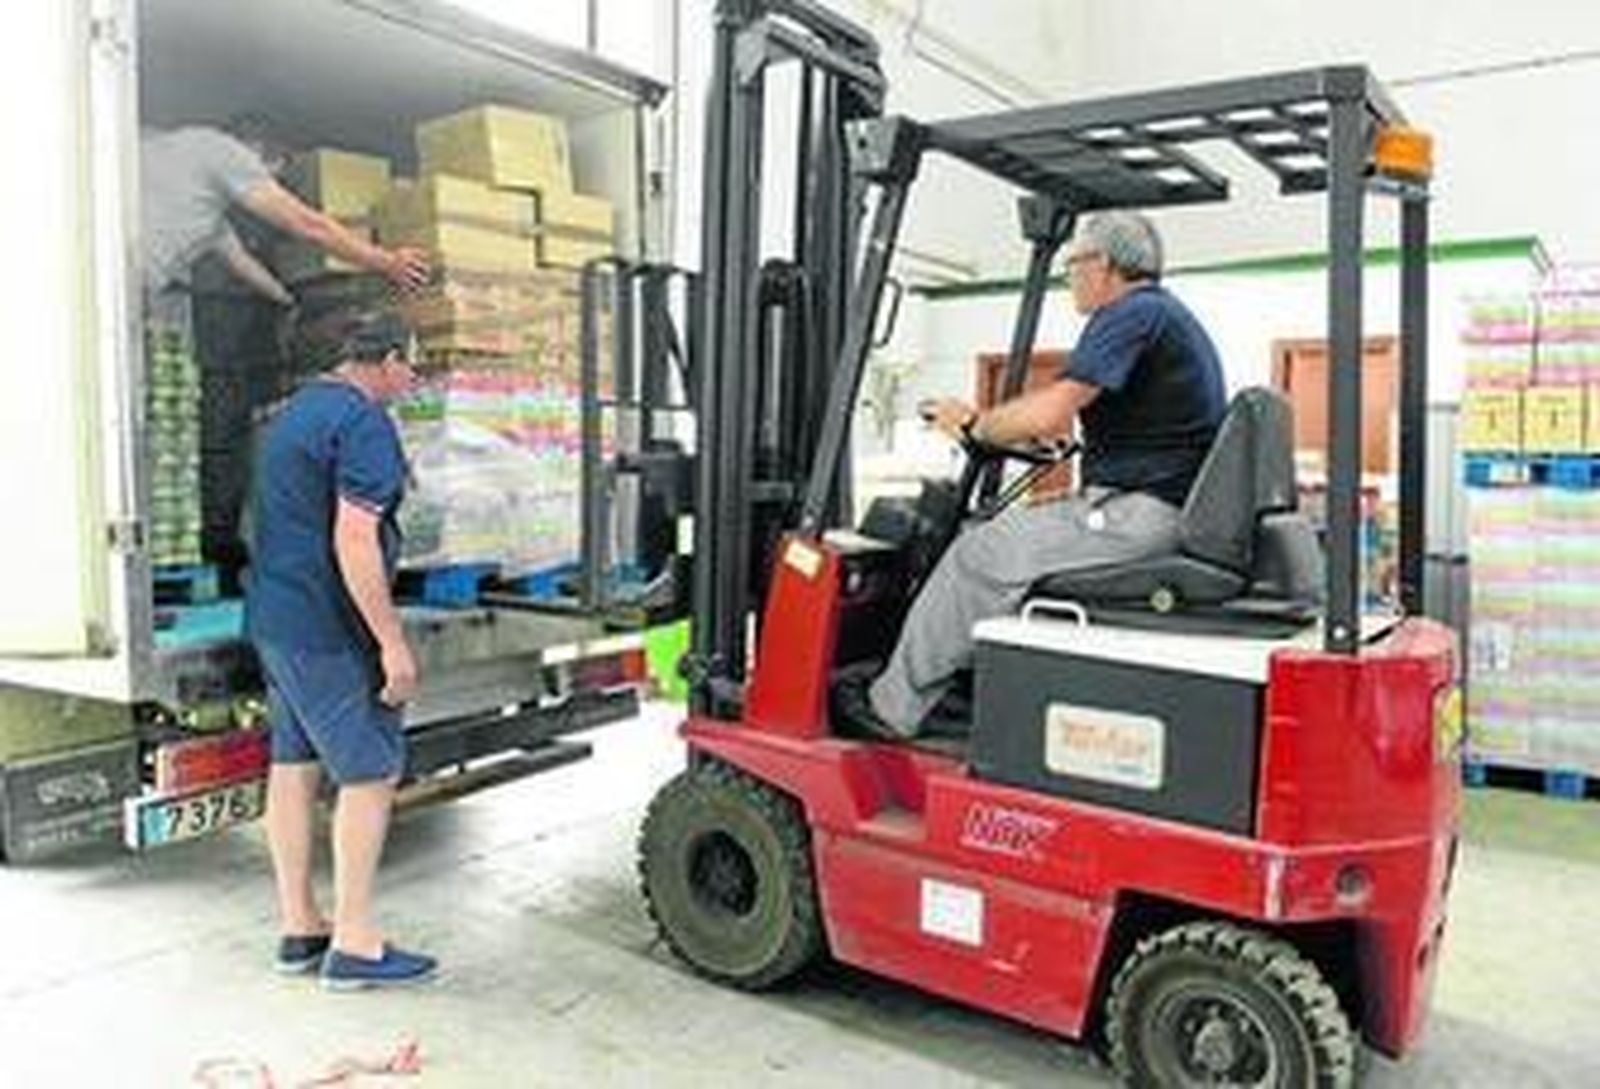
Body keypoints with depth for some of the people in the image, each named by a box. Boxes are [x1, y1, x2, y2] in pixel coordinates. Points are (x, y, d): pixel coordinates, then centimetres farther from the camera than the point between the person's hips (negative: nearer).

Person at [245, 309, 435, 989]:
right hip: (326, 631, -10)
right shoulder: (364, 424, -15)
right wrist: (393, 643, -21)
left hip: (273, 619, 10)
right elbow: (354, 543, -23)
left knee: (293, 767, 13)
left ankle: (299, 928, 22)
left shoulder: (293, 413, 17)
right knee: (370, 774, -3)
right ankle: (354, 946, 3)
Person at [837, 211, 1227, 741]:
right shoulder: (1166, 313, 21)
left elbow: (1048, 414, -20)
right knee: (1009, 530, 18)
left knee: (981, 553, -9)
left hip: (1140, 512, -11)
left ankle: (894, 706, -1)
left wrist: (972, 422, -4)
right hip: (1164, 507, 11)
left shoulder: (1131, 314, -12)